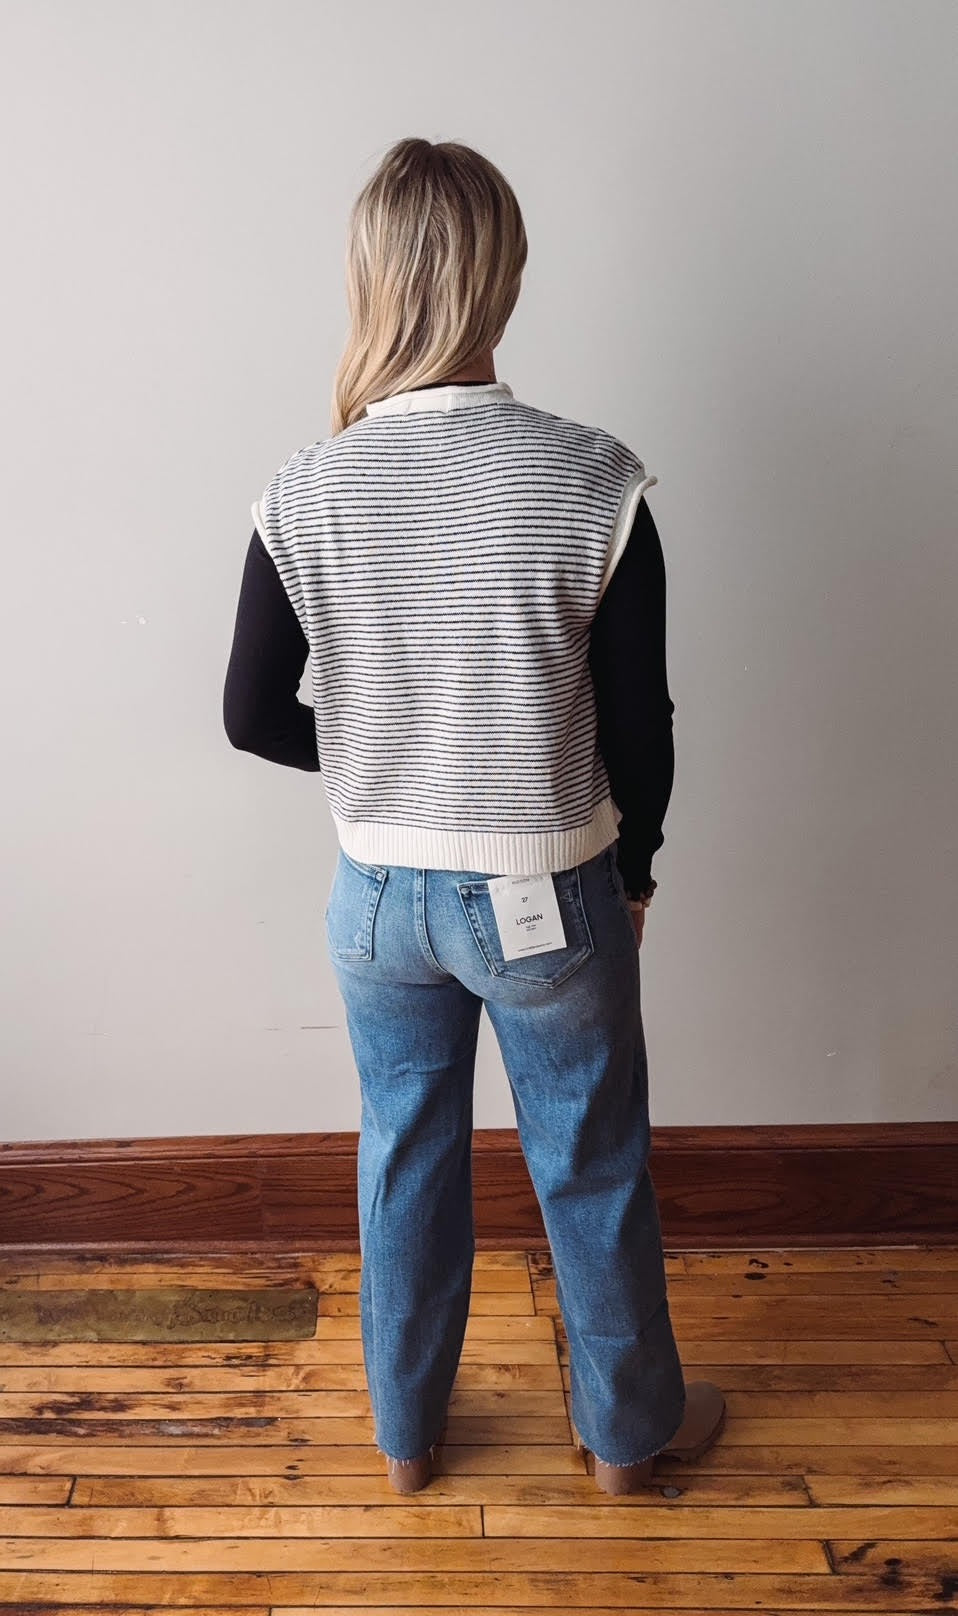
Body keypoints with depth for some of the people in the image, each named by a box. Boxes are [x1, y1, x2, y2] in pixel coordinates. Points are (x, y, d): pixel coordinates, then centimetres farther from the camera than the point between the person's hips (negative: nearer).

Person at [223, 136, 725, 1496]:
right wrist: (632, 871, 6)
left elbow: (253, 715, -3)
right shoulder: (595, 482, -17)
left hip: (378, 898, 3)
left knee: (405, 1157, 23)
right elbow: (640, 728, -11)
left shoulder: (304, 496, -10)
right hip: (549, 900, -2)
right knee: (593, 1171, 20)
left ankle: (407, 1433, 45)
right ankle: (629, 1428, 45)